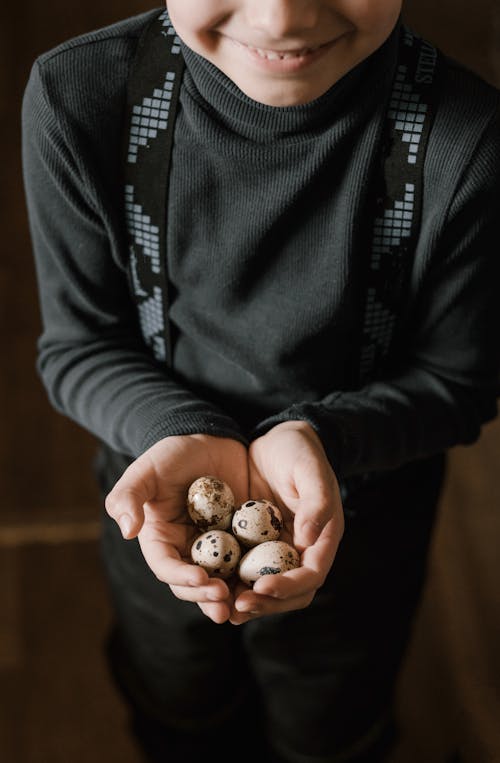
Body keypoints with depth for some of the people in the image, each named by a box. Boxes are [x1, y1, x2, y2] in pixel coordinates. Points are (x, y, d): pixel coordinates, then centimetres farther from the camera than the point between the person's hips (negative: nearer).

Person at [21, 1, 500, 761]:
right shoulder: (76, 94, -25)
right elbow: (78, 347, -14)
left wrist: (318, 435, -36)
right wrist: (187, 435, -35)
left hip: (362, 533, -1)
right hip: (157, 507, 2)